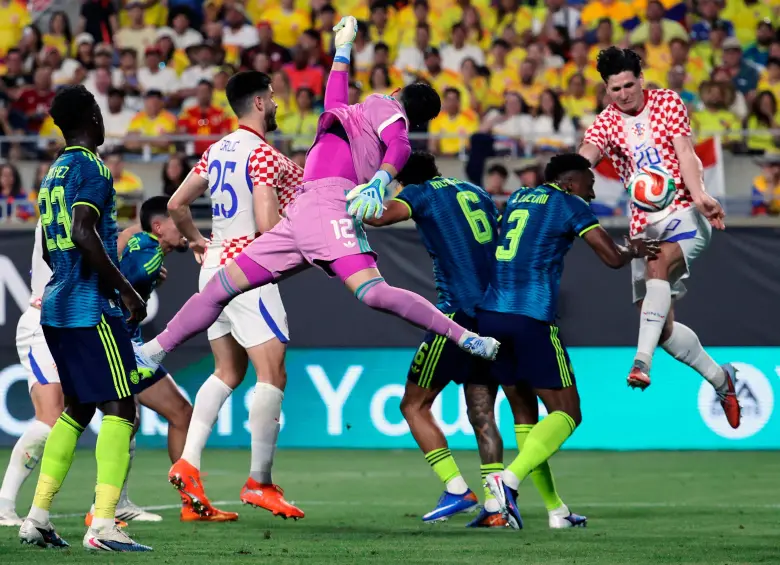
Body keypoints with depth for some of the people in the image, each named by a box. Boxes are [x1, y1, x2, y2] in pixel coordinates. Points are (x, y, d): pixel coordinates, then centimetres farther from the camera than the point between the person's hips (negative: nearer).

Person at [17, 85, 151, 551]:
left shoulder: (53, 174, 17)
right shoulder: (92, 168, -10)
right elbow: (83, 234, -22)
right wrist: (126, 289, -17)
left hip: (56, 307, 9)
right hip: (91, 308, -9)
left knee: (77, 408, 17)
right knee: (120, 410, -9)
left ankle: (37, 517, 13)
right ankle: (103, 526, -19)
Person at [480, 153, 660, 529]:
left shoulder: (517, 198, 22)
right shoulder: (569, 204, 4)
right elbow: (613, 258, 2)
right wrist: (634, 250, 24)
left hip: (489, 314, 7)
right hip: (532, 319, -7)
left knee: (524, 411, 15)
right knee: (566, 414, 2)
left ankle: (555, 510, 12)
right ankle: (509, 479, -20)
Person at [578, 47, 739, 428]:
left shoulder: (668, 102, 2)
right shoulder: (606, 123, 4)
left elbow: (684, 152, -9)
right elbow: (586, 154, -16)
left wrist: (699, 196, -27)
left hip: (684, 214, -4)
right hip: (645, 224, 4)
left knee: (657, 265, -35)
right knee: (662, 326, -2)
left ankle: (643, 361, -45)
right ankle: (719, 378, 19)